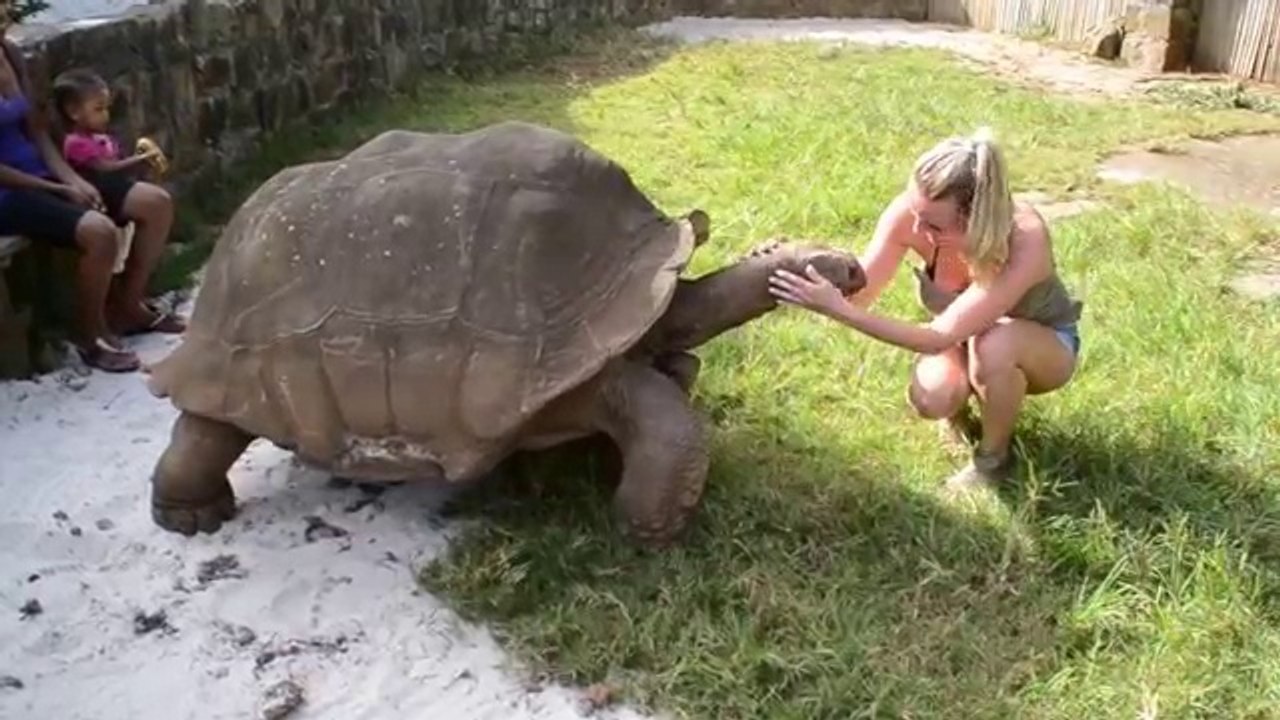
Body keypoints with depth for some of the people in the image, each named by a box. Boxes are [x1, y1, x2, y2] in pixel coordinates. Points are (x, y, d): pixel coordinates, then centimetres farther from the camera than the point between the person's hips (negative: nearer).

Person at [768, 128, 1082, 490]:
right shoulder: (912, 213, -29)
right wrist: (801, 270, -41)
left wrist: (836, 309, -53)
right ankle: (962, 405, 9)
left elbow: (939, 336, -45)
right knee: (930, 399, -30)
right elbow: (857, 294, -21)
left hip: (1047, 342, -3)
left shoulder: (1024, 241, -41)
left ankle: (994, 456, -9)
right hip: (967, 339, 3)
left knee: (993, 343, -38)